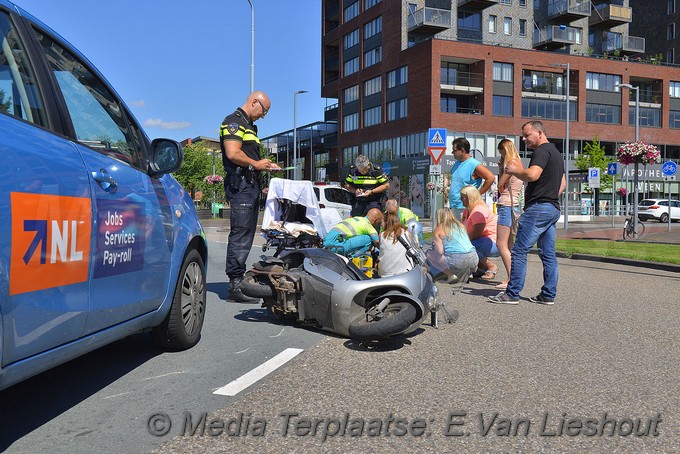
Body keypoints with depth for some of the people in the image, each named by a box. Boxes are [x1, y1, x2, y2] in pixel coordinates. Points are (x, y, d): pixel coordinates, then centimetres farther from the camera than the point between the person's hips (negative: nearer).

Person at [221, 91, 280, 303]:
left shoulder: (249, 126, 26)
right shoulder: (234, 121, -6)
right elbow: (233, 154, -19)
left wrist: (266, 165, 15)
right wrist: (256, 164, -8)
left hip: (251, 185, 11)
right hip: (240, 184, -11)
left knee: (246, 235, 11)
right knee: (240, 234, -13)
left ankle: (239, 282, 16)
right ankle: (235, 286, -12)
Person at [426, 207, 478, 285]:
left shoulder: (439, 229, 5)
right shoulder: (461, 226, 19)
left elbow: (440, 252, -2)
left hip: (457, 261, -6)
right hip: (474, 259, 6)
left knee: (430, 254, 13)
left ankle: (451, 275, 0)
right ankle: (468, 273, 13)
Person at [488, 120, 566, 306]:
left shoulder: (542, 151, -9)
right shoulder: (556, 153, 23)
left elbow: (532, 174, -25)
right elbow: (563, 184, 28)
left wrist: (514, 170, -9)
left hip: (538, 208, -10)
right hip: (553, 208, 10)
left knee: (519, 251, -8)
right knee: (548, 254, 9)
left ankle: (512, 294, -7)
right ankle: (548, 295, 11)